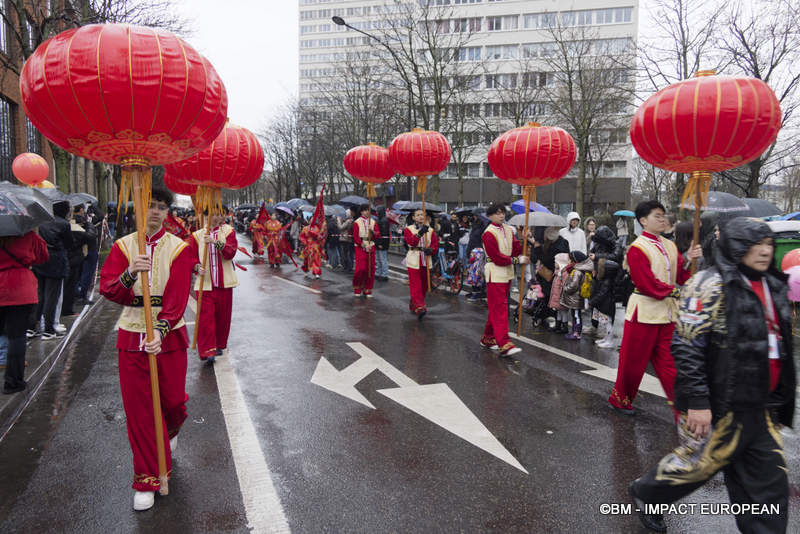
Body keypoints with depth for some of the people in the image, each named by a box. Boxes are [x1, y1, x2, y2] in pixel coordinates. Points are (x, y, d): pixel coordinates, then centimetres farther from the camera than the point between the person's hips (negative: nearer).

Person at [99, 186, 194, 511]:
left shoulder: (179, 248, -4)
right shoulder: (123, 246, 2)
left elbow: (177, 296, -14)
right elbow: (108, 290, -9)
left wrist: (160, 329, -29)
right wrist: (129, 273, -31)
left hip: (169, 335, -1)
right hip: (132, 335, 1)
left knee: (173, 399, 6)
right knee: (138, 408, 4)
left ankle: (170, 431, 45)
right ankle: (147, 480, 18)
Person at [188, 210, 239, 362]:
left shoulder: (228, 231, 2)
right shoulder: (197, 235, 5)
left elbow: (231, 252, -14)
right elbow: (191, 257, 7)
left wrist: (216, 242, -29)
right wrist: (197, 267, -14)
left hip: (224, 282, 1)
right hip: (205, 282, -1)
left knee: (223, 316, 9)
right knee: (206, 316, -9)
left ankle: (219, 345, 27)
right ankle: (207, 350, -6)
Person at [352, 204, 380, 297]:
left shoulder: (373, 222, 10)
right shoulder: (357, 222, 0)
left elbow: (378, 235, 2)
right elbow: (355, 237, -4)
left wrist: (372, 231, -17)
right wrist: (364, 245, -13)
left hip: (371, 247, 3)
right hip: (360, 247, -3)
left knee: (371, 269, 1)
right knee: (360, 268, -10)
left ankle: (367, 290, 10)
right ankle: (357, 290, 6)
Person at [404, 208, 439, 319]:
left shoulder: (430, 230, 12)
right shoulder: (408, 229, 2)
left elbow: (436, 245, 3)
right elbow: (411, 242, -16)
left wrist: (430, 250, -18)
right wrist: (420, 233, -30)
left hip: (426, 262, 4)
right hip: (414, 261, -4)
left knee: (424, 286, 10)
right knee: (416, 285, -11)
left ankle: (413, 305, 26)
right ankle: (419, 307, -18)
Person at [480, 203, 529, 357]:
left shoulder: (508, 230, 12)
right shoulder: (489, 234, -13)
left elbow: (515, 251, 7)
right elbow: (497, 258, -17)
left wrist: (523, 240, -8)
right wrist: (517, 260, -16)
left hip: (507, 273, 8)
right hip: (495, 274, -8)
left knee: (497, 308, 14)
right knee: (500, 309, -10)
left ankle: (487, 338, 25)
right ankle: (504, 344, -13)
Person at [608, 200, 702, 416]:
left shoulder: (669, 246, 11)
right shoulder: (637, 249, -12)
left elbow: (681, 277, 8)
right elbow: (648, 284, -18)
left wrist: (687, 260, -9)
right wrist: (675, 291, -12)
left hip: (668, 313, 6)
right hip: (644, 311, -6)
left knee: (669, 363, 8)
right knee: (634, 360, 6)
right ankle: (620, 398, 25)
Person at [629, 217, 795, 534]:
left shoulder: (772, 286, 11)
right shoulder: (711, 285, -16)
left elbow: (779, 344, 22)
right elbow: (687, 346, -21)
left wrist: (782, 397, 24)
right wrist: (696, 401, -23)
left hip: (761, 409, 8)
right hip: (718, 406, -8)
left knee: (769, 484, 11)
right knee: (699, 462, 9)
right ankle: (645, 492, 34)